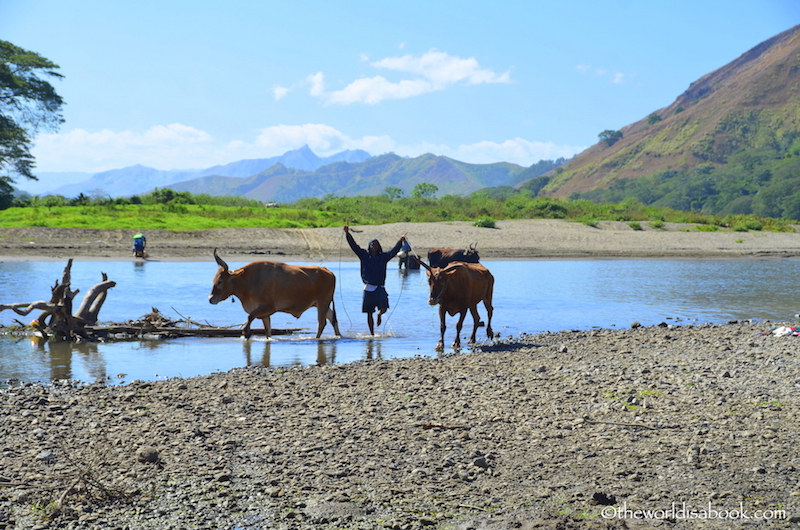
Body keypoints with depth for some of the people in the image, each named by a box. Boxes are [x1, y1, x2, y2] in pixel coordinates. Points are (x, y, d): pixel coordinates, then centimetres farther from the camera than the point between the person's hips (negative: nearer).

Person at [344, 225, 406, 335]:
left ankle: (379, 315, 20)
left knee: (384, 308, -17)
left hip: (380, 288, -1)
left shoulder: (383, 257, 5)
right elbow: (354, 246, -1)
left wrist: (400, 242, -21)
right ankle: (372, 333, 17)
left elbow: (393, 251, -7)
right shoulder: (364, 256, 6)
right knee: (369, 313, 5)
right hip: (368, 288, 1)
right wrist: (347, 234, -11)